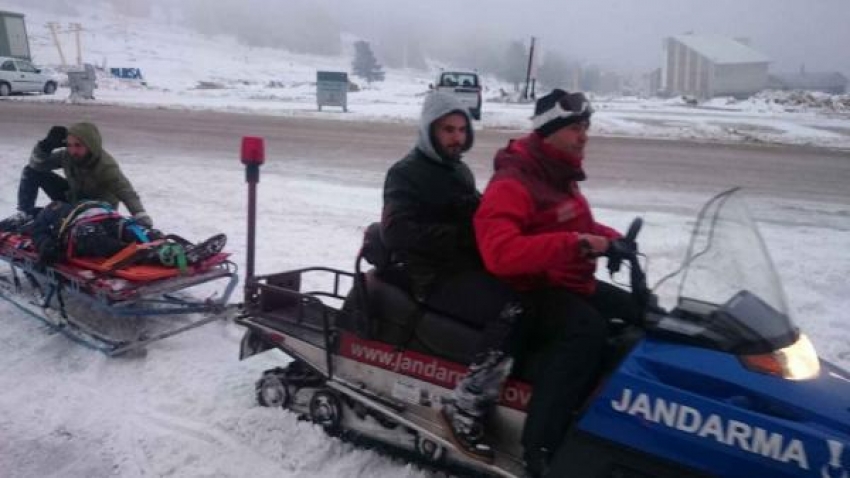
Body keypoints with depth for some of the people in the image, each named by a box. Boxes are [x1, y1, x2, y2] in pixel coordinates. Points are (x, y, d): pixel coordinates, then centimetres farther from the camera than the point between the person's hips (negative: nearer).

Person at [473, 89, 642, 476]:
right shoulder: (512, 182, -20)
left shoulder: (559, 174, 11)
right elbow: (499, 253, -35)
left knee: (640, 314, 9)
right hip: (529, 293, -10)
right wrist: (574, 244, -36)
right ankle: (541, 445, -31)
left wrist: (610, 238, 8)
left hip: (571, 284, 10)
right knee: (587, 329, -34)